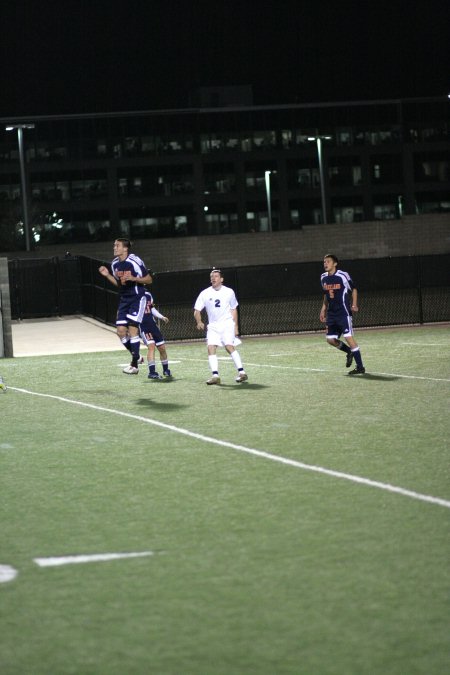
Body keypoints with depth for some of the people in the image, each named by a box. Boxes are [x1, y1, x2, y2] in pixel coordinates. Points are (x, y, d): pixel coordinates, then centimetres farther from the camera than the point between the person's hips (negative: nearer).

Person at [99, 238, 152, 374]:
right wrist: (107, 275, 4)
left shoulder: (135, 261, -14)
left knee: (132, 327, -13)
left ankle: (134, 365, -7)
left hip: (137, 298, -7)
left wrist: (134, 278, -22)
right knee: (121, 331, 0)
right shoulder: (115, 263, 7)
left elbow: (149, 279, -8)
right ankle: (136, 356, 21)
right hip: (124, 300, 7)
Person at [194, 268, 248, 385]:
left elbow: (233, 310, 13)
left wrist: (235, 327, 9)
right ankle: (215, 375, -14)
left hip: (227, 323, -2)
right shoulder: (205, 294, 3)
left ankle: (241, 372, -16)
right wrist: (199, 322, -16)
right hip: (213, 326, 2)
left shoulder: (229, 292, 4)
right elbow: (197, 310, 3)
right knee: (211, 348, -13)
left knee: (229, 346, -19)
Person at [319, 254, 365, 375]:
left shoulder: (343, 275, -10)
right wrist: (323, 309, 18)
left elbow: (353, 289, 0)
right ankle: (349, 352, 32)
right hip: (331, 314, 7)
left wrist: (354, 304, -12)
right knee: (330, 339, 4)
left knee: (348, 337, -14)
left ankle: (360, 367, -9)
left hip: (343, 312, -7)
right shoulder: (323, 278, 8)